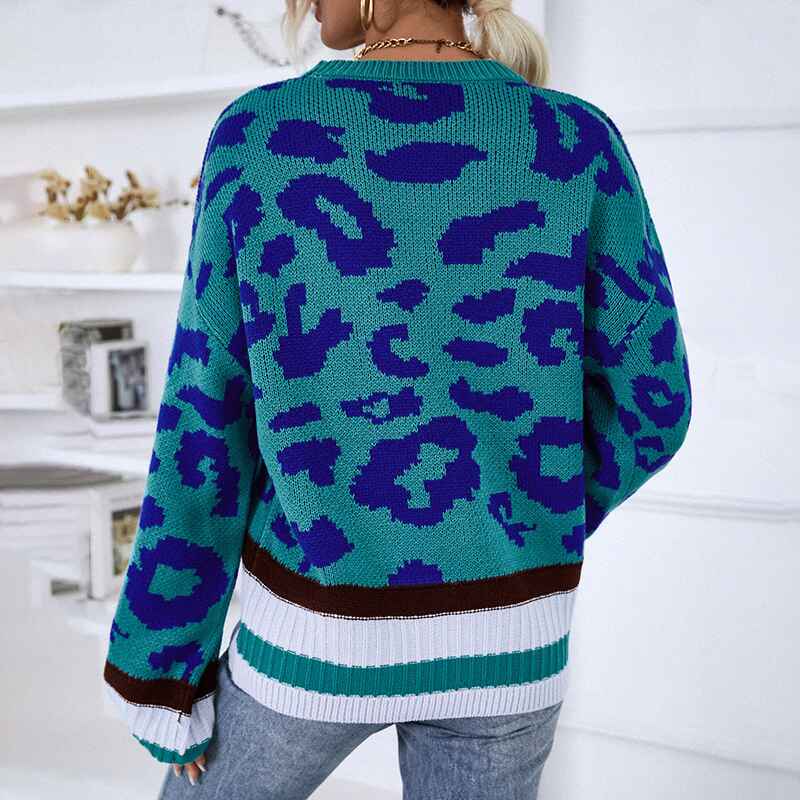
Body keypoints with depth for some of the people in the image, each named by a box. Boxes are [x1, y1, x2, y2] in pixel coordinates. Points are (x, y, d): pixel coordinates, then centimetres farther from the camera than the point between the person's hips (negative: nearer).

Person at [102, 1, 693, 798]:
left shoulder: (255, 136, -11)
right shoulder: (579, 142, -9)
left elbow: (207, 424, -9)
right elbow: (647, 402, -4)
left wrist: (163, 670, 1)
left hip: (321, 628, -1)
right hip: (497, 635, 1)